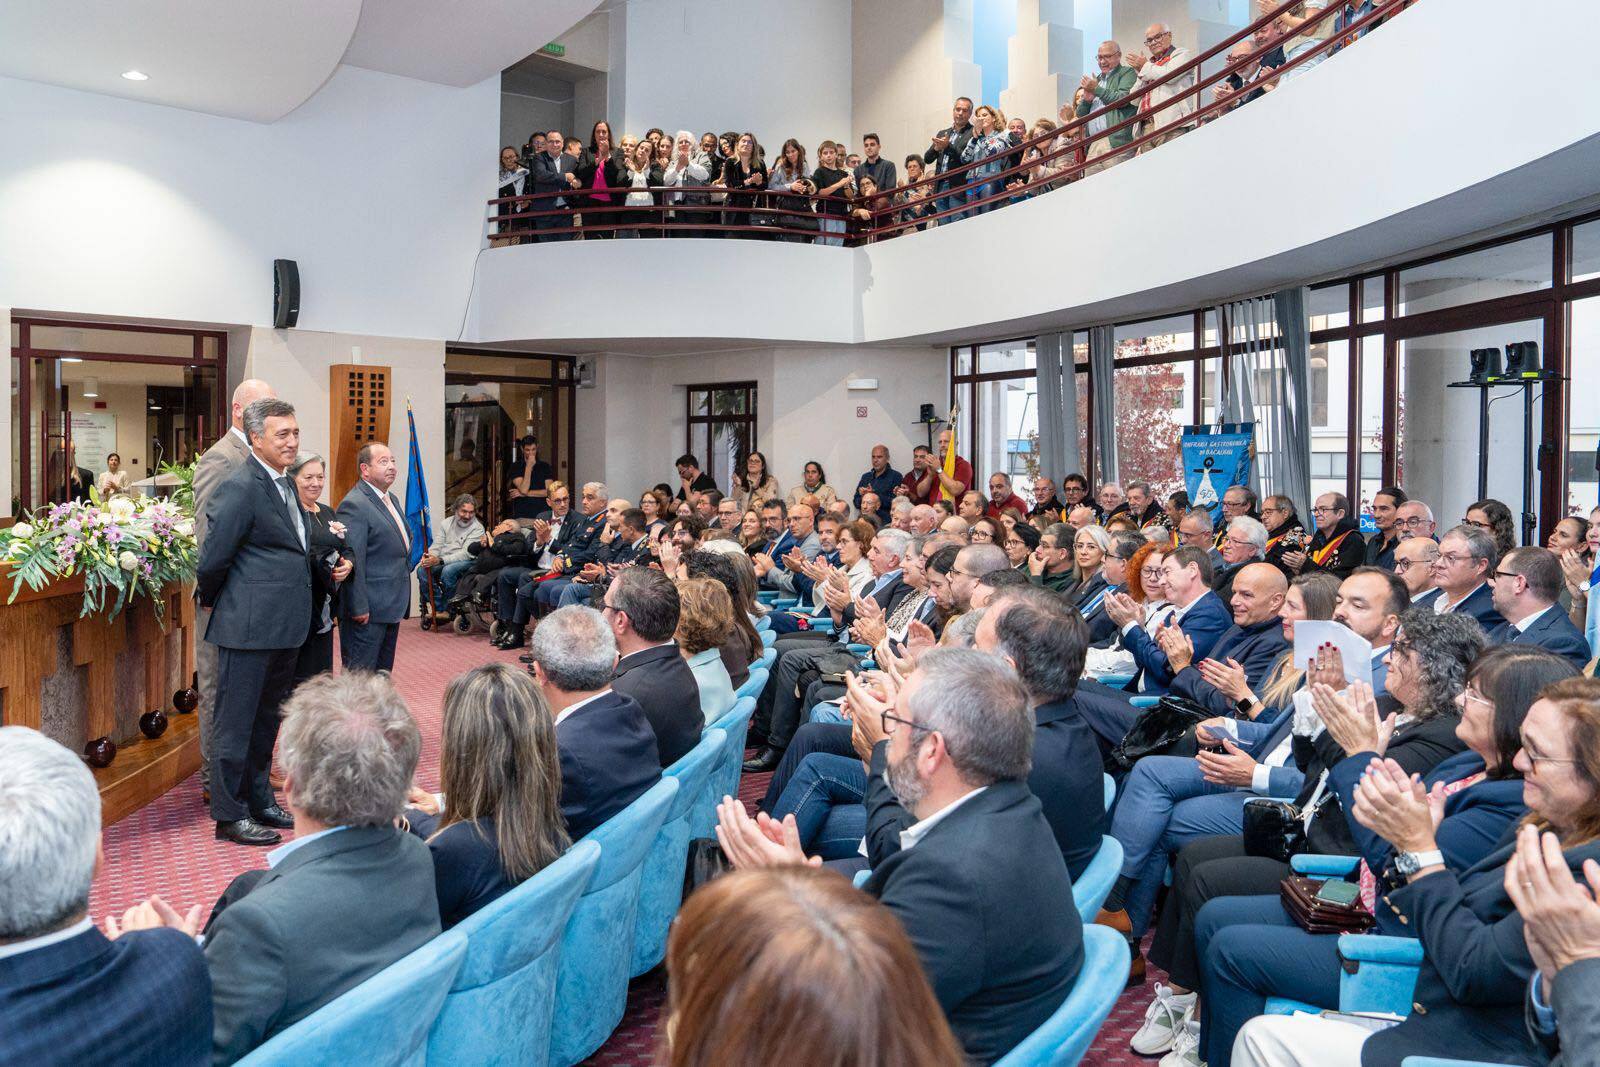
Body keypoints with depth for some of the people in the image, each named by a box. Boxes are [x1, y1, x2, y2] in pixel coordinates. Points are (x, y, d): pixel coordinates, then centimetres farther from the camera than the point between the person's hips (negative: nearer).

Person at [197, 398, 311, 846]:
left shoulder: (285, 485, 13)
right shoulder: (241, 488, -16)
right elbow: (212, 561, -15)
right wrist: (210, 601, 0)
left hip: (285, 625, 9)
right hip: (249, 626, -9)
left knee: (266, 718, 20)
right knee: (236, 721, 4)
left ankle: (259, 800, 34)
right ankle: (230, 814, 16)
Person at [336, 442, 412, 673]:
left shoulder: (391, 499, 15)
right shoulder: (354, 504, -15)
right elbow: (353, 561, -20)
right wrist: (359, 608, -22)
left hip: (392, 607, 10)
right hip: (368, 610, -9)